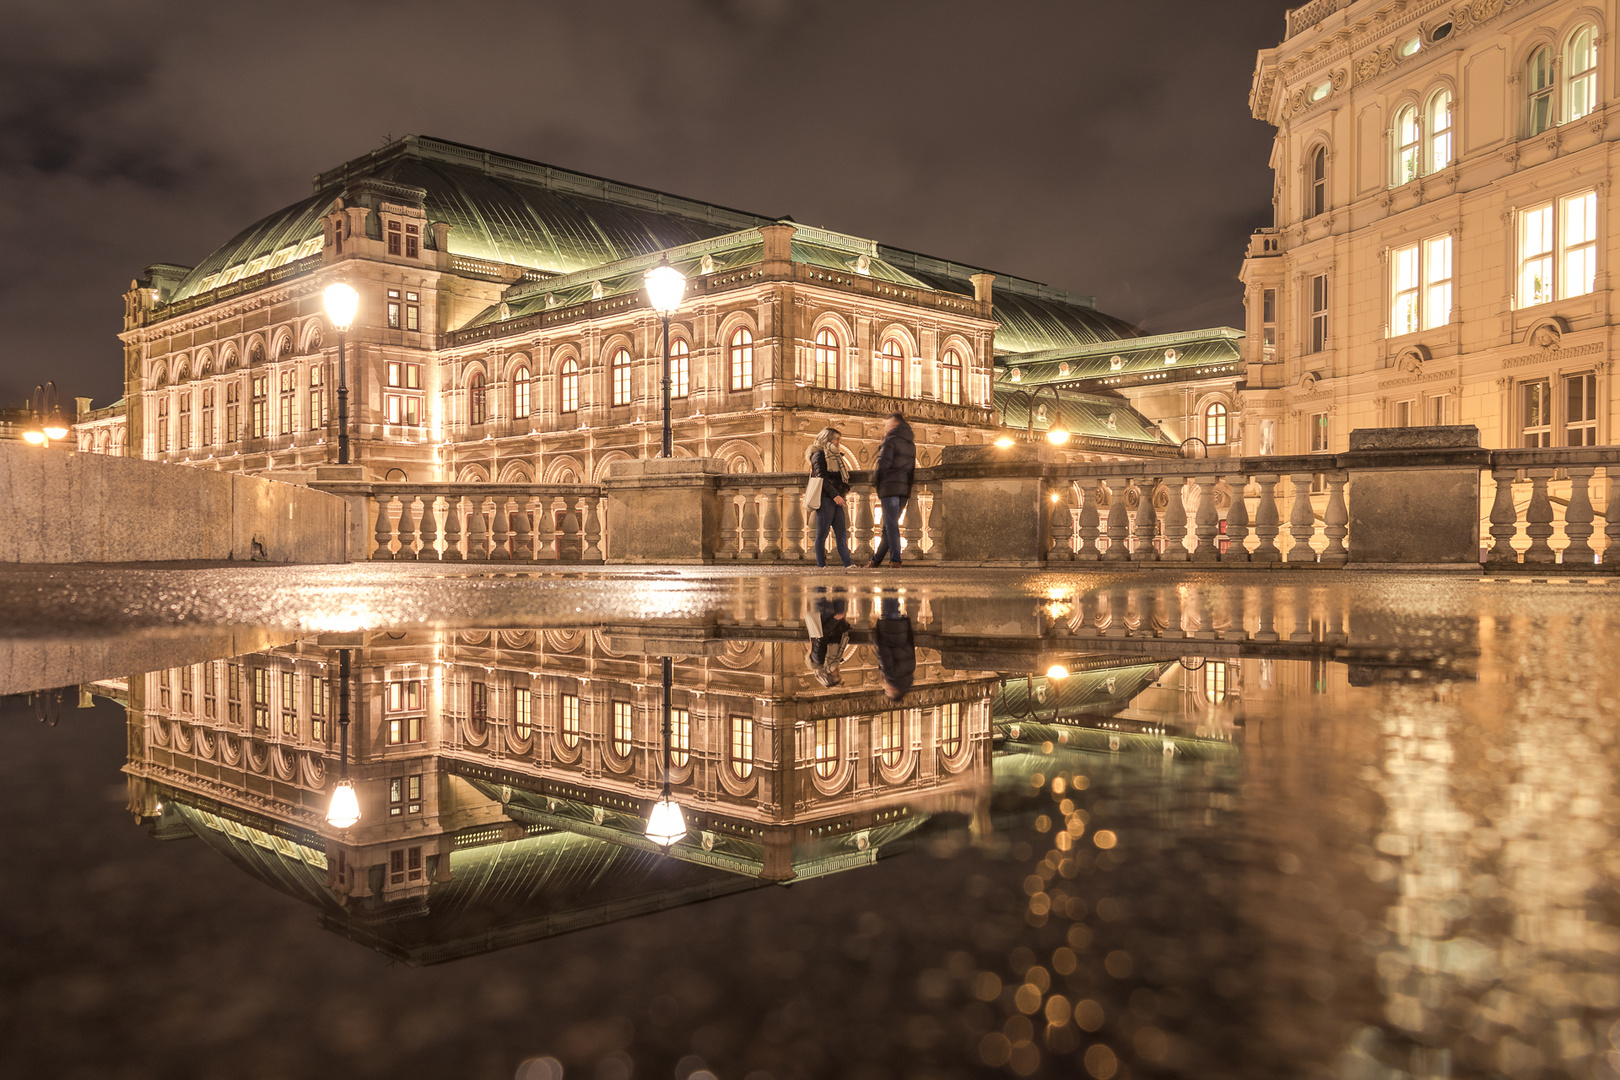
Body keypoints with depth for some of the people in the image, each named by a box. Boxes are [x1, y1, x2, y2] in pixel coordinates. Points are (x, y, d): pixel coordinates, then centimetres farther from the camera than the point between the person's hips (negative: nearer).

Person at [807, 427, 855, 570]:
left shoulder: (833, 455, 23)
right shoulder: (819, 455, -4)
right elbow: (822, 477, -14)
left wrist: (841, 493, 9)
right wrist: (834, 495, -19)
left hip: (835, 499, 9)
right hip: (825, 498, -9)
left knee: (841, 533, 1)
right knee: (822, 533, -4)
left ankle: (848, 564, -3)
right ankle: (821, 565, 0)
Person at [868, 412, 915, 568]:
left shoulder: (891, 440, -6)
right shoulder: (911, 444, 18)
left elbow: (883, 463, -10)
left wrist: (875, 482, 0)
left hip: (890, 486, -7)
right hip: (905, 489, 7)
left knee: (891, 525, -8)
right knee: (890, 525, 9)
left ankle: (895, 560, -14)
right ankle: (876, 559, 15)